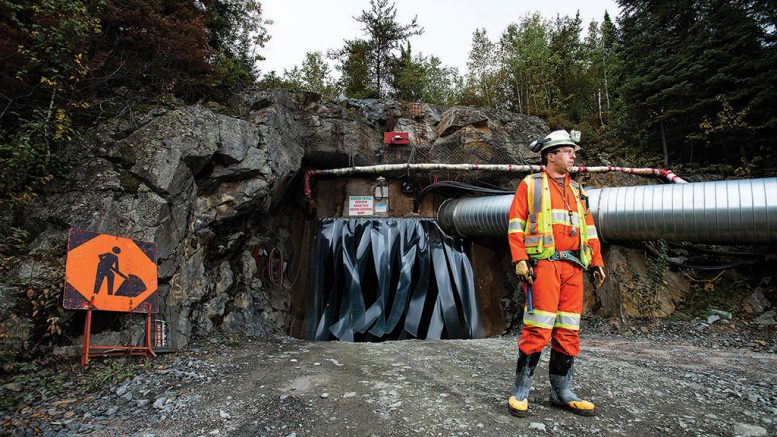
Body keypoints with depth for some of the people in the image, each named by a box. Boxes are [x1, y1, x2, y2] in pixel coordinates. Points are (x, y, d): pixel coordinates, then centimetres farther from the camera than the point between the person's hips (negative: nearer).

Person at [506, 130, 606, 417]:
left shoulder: (576, 190, 24)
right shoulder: (530, 185, 6)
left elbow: (588, 228, 23)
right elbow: (515, 224, -1)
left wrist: (597, 262, 14)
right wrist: (519, 260, -11)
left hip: (573, 266, 6)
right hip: (543, 262, -6)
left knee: (568, 331, 6)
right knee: (538, 328, -10)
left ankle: (562, 392, 17)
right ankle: (520, 391, 2)